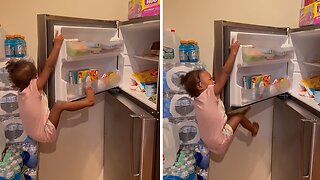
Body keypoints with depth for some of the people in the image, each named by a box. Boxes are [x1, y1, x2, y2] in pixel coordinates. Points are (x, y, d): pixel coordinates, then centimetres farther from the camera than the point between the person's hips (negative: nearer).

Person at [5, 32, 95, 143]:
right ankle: (87, 101, -11)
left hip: (35, 133, 9)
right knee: (59, 105, -21)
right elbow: (48, 66, -25)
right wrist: (57, 44, -21)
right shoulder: (32, 89, -24)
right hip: (45, 134, -9)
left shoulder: (21, 92, 0)